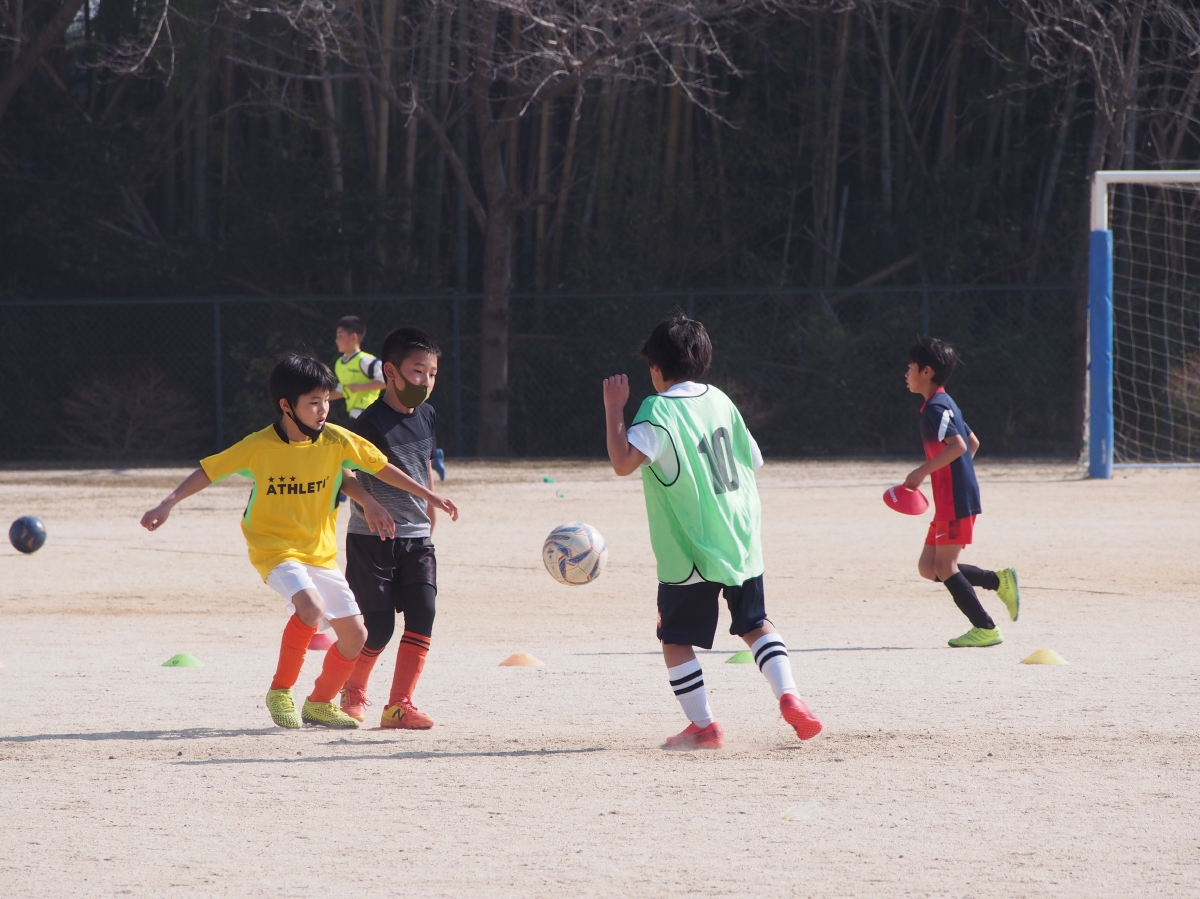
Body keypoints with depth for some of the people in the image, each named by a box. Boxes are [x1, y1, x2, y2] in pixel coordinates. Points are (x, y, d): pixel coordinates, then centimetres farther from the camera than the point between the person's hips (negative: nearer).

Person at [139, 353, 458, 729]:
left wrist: (428, 496, 4)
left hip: (321, 552, 5)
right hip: (274, 548, -5)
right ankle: (280, 691, -12)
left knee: (354, 634, 4)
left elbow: (381, 468, 4)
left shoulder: (336, 440, -7)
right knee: (310, 606, -32)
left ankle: (320, 702, 27)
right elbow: (208, 471, -10)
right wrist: (167, 504, -20)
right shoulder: (259, 447, -15)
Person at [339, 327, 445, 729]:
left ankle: (400, 705, -8)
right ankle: (354, 691, 25)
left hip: (417, 538, 6)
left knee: (422, 613, -11)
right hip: (372, 540, -6)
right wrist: (369, 505, -32)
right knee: (378, 627, -2)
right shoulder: (371, 423, -15)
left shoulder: (426, 416, 8)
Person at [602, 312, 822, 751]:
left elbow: (623, 462, -25)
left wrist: (614, 407, -16)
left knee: (676, 640, 6)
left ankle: (703, 726, 3)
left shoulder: (659, 410, -12)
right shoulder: (720, 401, 9)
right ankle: (788, 696, 1)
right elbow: (753, 460, 14)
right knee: (756, 624, 19)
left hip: (689, 553, -6)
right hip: (740, 543, 6)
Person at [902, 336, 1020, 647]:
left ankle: (985, 628, -4)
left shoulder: (936, 407, -14)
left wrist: (923, 471, -22)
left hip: (955, 500, -10)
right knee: (928, 567, 10)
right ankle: (1000, 581, 10)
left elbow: (957, 446, -27)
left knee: (944, 566, -6)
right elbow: (973, 442, 26)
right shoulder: (945, 405, 17)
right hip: (950, 500, 10)